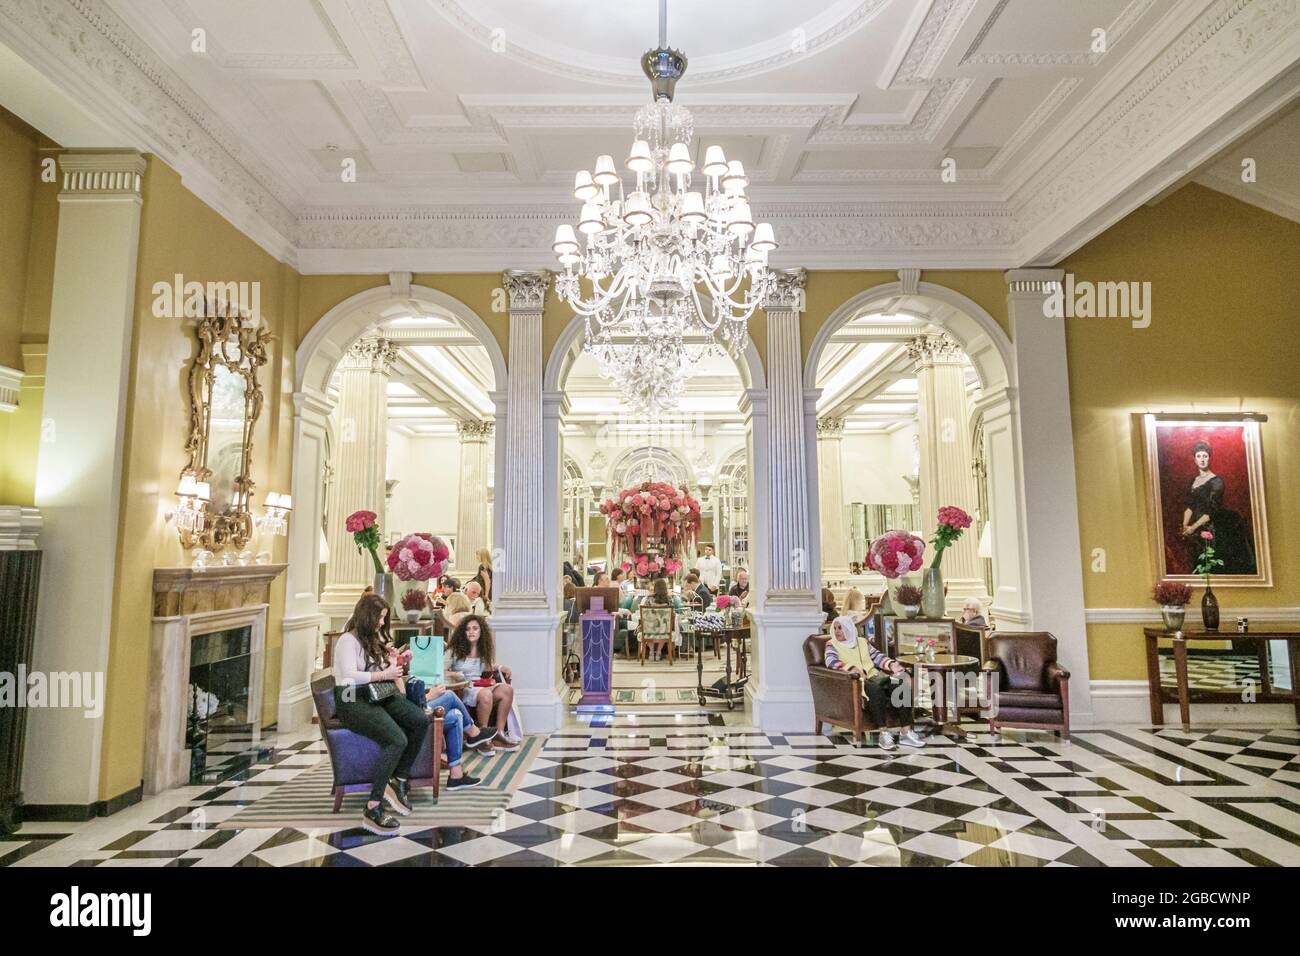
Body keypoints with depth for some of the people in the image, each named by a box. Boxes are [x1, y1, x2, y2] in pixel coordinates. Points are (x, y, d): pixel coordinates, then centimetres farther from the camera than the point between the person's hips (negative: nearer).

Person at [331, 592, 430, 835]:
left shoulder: (375, 637, 17)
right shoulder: (348, 640, -9)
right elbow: (349, 676, -22)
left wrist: (390, 659, 5)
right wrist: (383, 674, -20)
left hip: (377, 695, 8)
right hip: (353, 701, -8)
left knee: (421, 721, -15)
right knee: (397, 740, -29)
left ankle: (399, 781, -4)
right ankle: (372, 810, -22)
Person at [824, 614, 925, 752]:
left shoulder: (862, 641, 22)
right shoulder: (832, 645, 8)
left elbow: (877, 656, 13)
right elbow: (831, 661, -11)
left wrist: (891, 664, -7)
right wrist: (851, 668, -28)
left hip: (873, 676, 5)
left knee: (902, 685, -22)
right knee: (875, 688, -38)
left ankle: (906, 733, -24)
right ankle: (884, 734, -36)